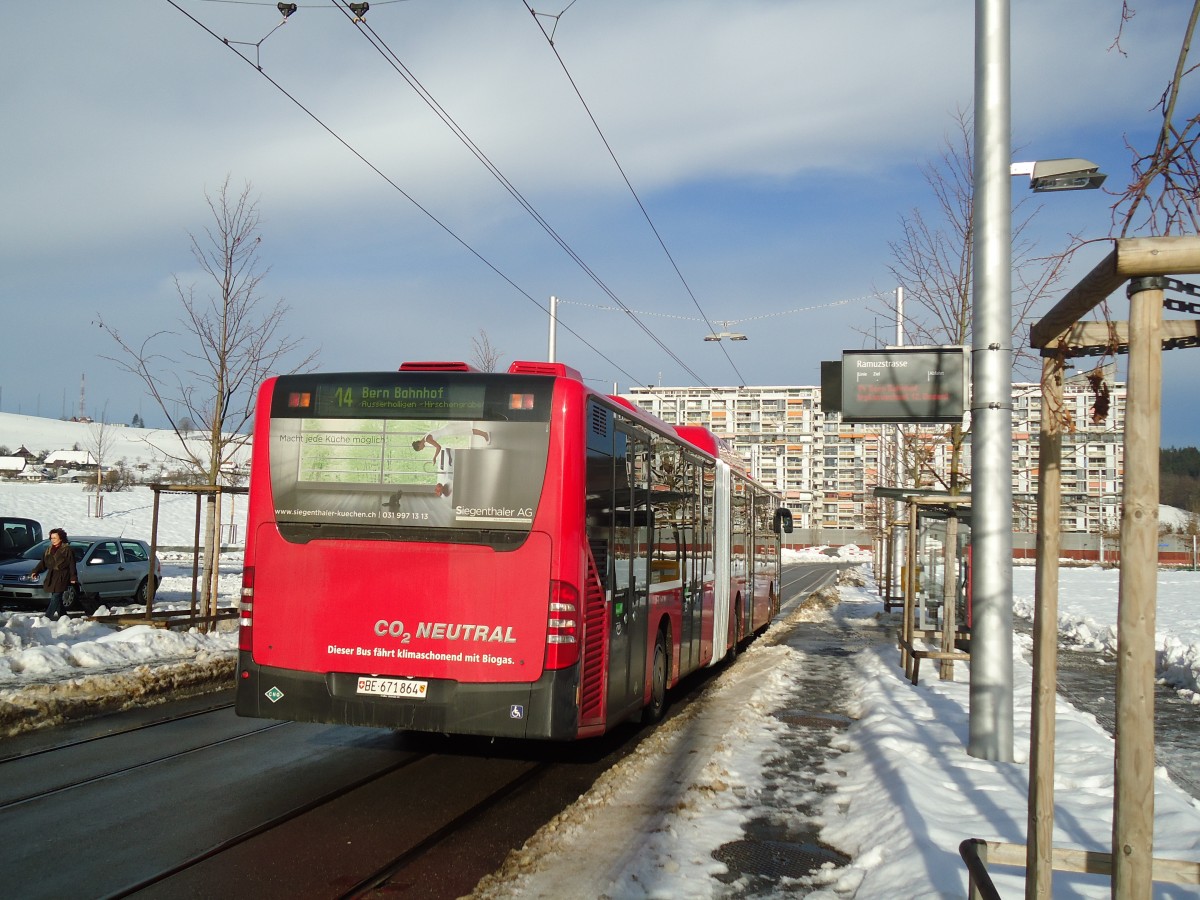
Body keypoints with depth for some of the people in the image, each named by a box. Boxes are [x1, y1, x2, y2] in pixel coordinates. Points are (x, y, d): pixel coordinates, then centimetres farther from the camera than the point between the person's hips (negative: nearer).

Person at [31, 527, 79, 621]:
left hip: (61, 578, -7)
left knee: (55, 598, -11)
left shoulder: (67, 549, -4)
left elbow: (72, 565, -7)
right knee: (57, 599, 10)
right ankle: (62, 615, 20)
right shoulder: (49, 550, 16)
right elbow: (43, 563, 14)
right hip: (51, 578, 7)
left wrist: (73, 577, -11)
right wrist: (35, 572, -1)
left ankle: (47, 617, -15)